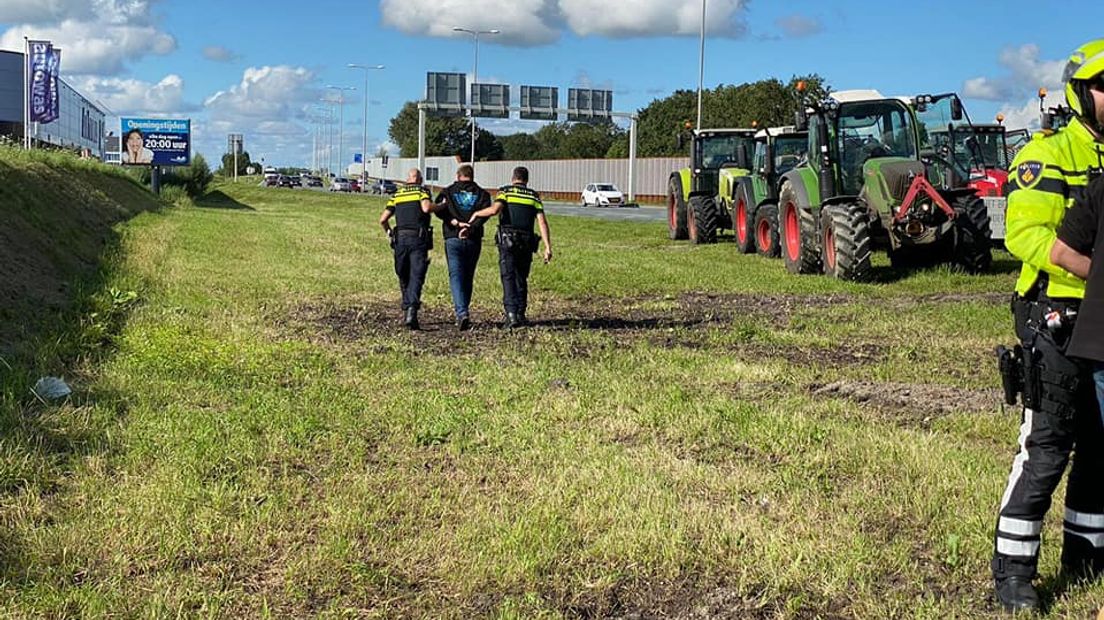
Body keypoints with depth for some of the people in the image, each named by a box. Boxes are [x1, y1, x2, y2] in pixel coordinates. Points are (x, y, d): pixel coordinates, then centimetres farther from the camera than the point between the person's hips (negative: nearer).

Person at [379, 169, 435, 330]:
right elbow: (426, 208, -17)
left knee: (404, 277, 18)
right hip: (418, 238, -3)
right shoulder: (422, 191, 5)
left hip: (400, 238, 3)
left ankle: (406, 309, 22)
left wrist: (389, 232, 28)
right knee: (416, 277, -7)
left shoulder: (397, 195, 16)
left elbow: (383, 219, 10)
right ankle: (412, 309, -25)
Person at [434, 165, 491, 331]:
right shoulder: (482, 194, 10)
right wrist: (471, 228, -18)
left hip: (453, 239, -2)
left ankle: (462, 313, -24)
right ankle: (463, 311, 21)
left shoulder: (448, 192, 8)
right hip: (474, 241, 2)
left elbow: (439, 210, -9)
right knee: (468, 278, 14)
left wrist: (456, 223, -16)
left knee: (456, 277, -7)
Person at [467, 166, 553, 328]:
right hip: (526, 243, 3)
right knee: (521, 279, 15)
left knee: (508, 278, -5)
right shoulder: (534, 196, 11)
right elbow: (542, 222, 1)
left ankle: (511, 314, -18)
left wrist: (476, 214, 1)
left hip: (507, 240, -3)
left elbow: (495, 209, -16)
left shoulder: (505, 191, 3)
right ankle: (521, 314, 15)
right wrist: (548, 247, -2)